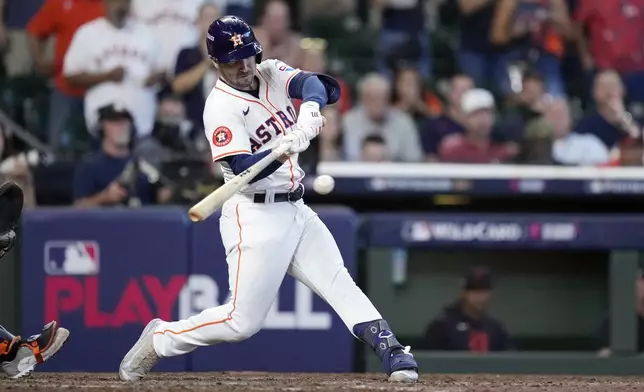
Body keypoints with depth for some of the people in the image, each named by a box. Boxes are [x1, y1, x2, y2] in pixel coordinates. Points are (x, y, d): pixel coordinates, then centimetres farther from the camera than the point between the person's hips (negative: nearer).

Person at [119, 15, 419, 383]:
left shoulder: (271, 74, 5)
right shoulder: (221, 107, -14)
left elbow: (313, 82, -14)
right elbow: (245, 169, -24)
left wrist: (311, 107, -37)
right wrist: (285, 149, -41)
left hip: (295, 211, 7)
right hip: (255, 217, -7)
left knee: (340, 284, -5)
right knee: (243, 321, -5)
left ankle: (393, 354, -11)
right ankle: (159, 339, 13)